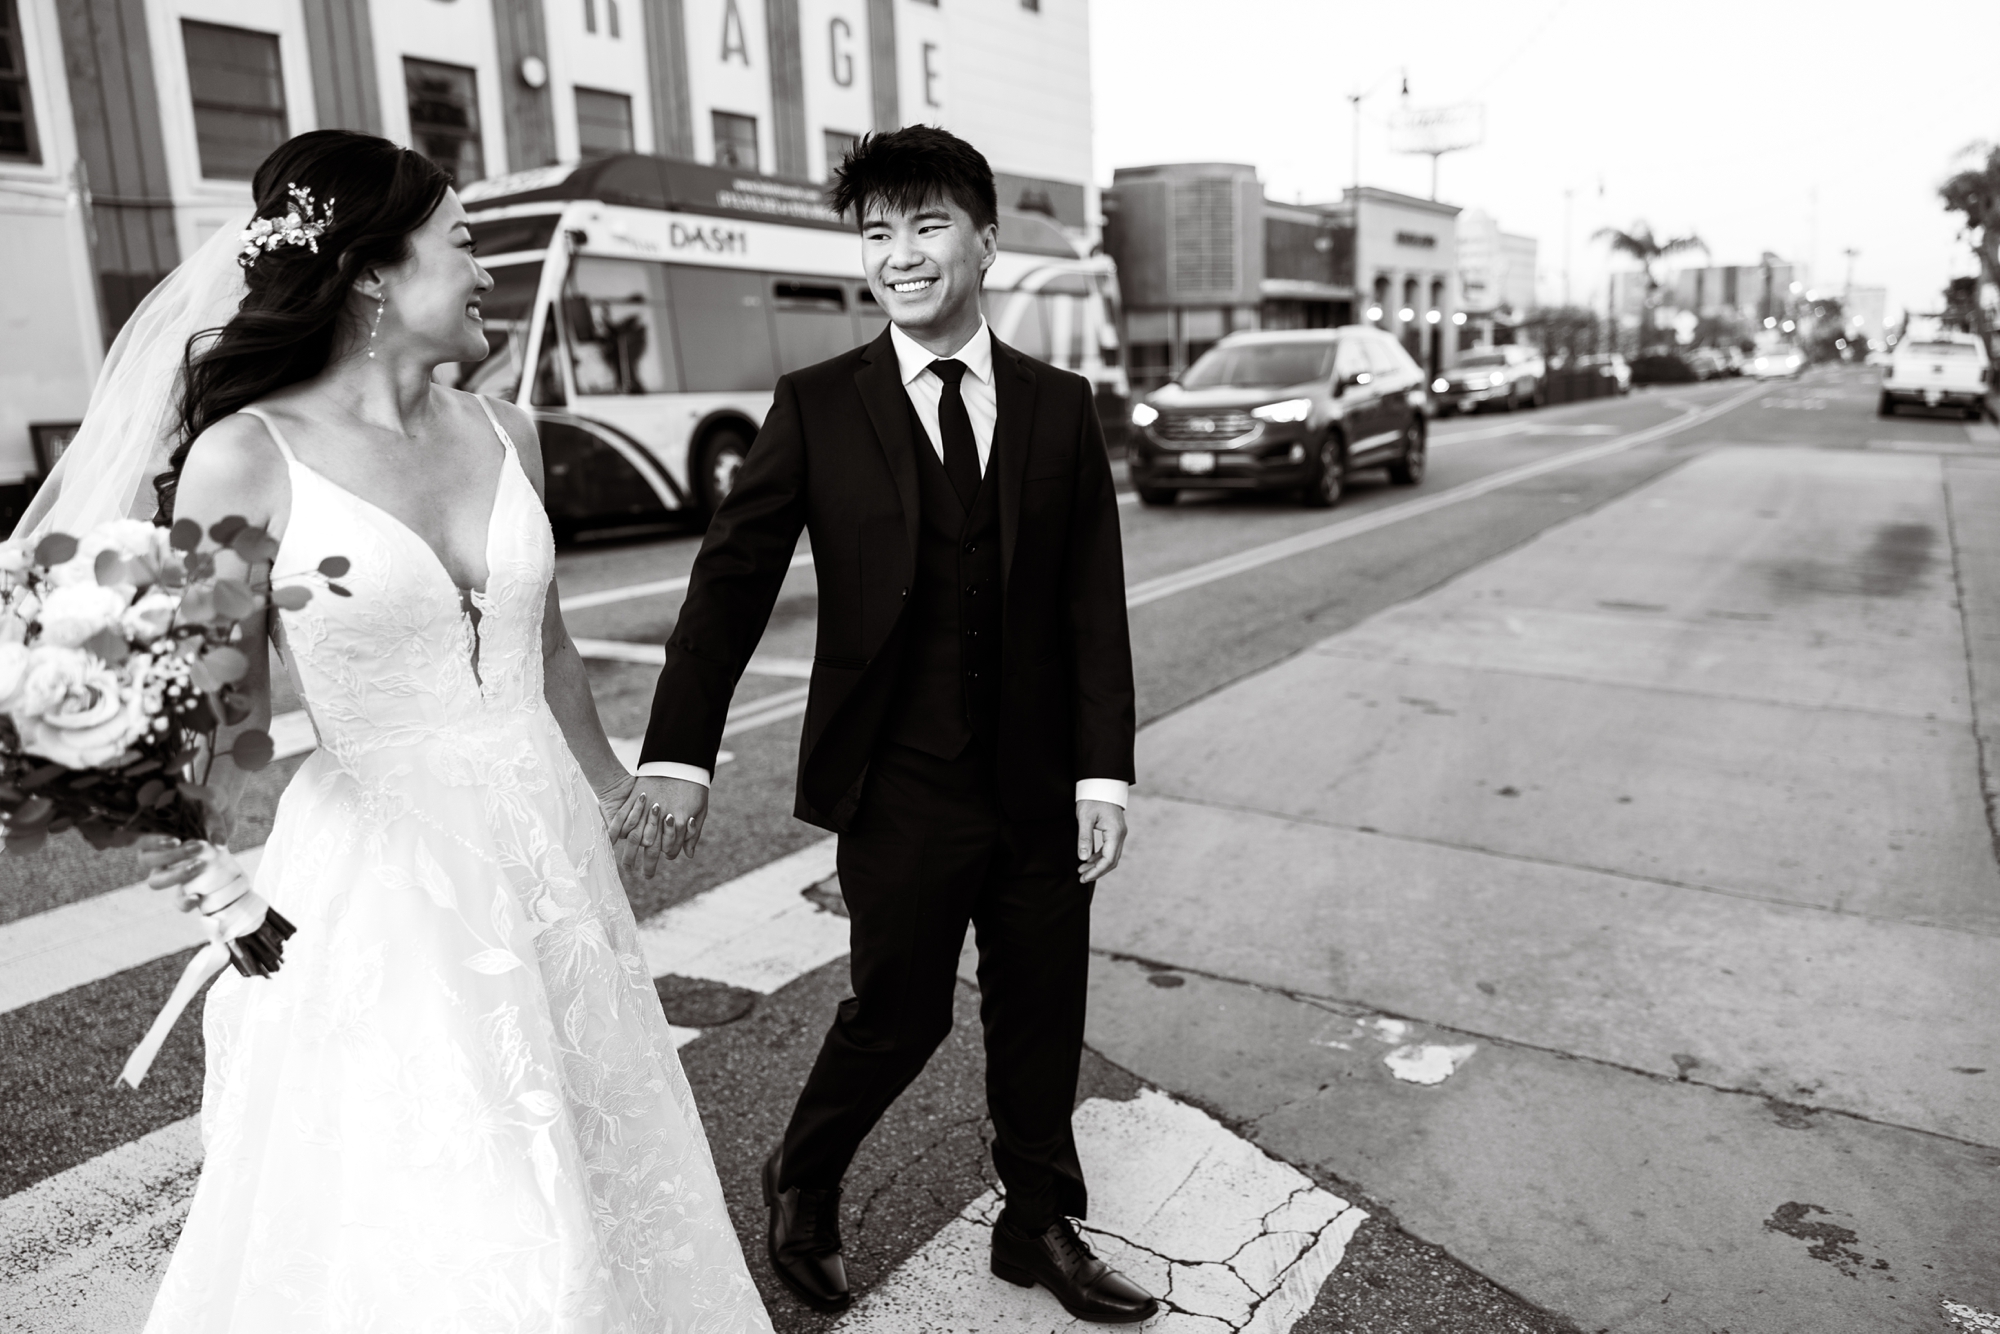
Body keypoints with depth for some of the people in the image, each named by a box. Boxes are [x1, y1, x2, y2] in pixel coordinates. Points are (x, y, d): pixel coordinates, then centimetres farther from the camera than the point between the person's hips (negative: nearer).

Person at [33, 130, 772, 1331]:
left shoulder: (502, 434, 2)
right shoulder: (246, 457, -12)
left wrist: (606, 779, 26)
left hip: (545, 848, 5)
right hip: (380, 879, -5)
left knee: (588, 1184, 17)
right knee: (410, 1230, 7)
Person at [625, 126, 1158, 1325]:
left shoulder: (1060, 407, 3)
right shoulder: (818, 408, -3)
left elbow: (1095, 603, 0)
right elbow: (731, 580, -5)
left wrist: (1105, 771, -5)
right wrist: (680, 755, -12)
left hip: (1040, 785, 3)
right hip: (899, 791, -2)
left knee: (1043, 1014, 14)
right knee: (900, 1015, 8)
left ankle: (1041, 1227, 37)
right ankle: (803, 1187, 39)